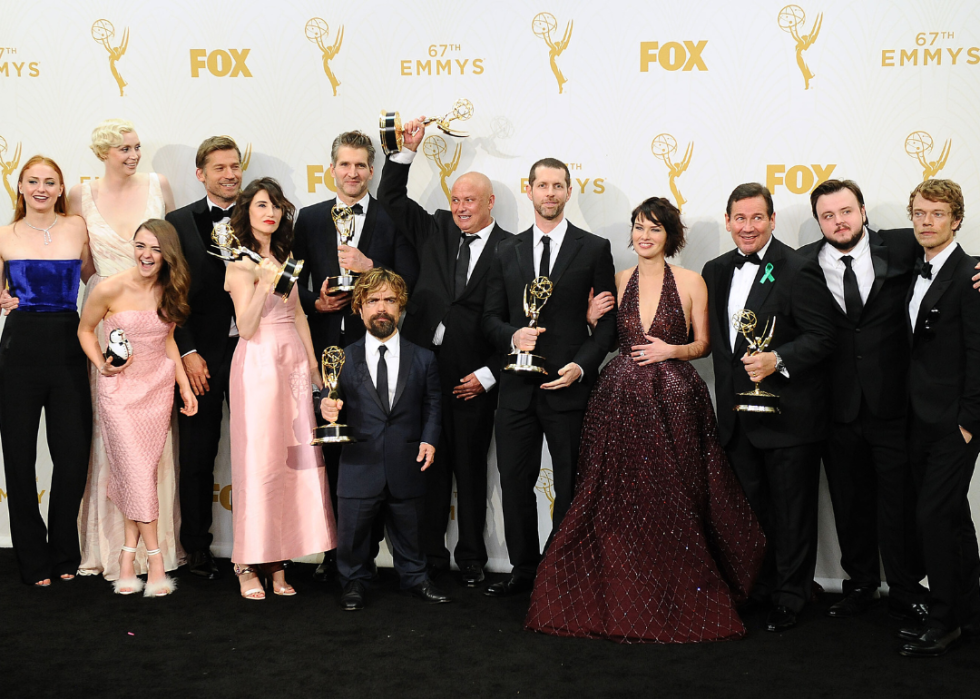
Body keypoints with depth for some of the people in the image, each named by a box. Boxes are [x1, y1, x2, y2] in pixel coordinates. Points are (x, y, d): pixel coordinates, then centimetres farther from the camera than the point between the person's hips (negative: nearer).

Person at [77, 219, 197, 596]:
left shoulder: (169, 291, 1)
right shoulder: (110, 289, -13)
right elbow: (85, 330, 1)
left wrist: (185, 385, 9)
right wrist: (102, 365, -13)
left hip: (158, 387, 4)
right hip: (120, 388, -4)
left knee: (142, 472, 4)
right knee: (137, 474, -6)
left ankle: (128, 556, 13)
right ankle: (155, 562, 1)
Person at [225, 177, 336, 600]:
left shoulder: (283, 257, 16)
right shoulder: (241, 263, -5)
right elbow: (246, 328, -12)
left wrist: (312, 363, 16)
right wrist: (263, 284, -24)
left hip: (293, 361, 7)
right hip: (258, 363, -7)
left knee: (295, 458, 2)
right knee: (258, 461, -5)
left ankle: (278, 560, 9)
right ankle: (249, 565, 3)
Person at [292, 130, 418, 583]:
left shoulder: (392, 218, 3)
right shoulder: (309, 219, 12)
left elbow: (410, 283, -3)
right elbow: (297, 285, 12)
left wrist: (369, 268, -16)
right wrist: (316, 303, -7)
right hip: (327, 348, 2)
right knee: (331, 454, 6)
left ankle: (366, 553, 10)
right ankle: (334, 551, 15)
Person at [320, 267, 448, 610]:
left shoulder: (423, 359, 5)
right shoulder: (343, 359, 2)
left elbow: (431, 406, 6)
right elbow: (334, 401, 3)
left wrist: (429, 440, -7)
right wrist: (328, 410, -19)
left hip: (406, 466, 1)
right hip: (359, 464, -1)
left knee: (409, 529, 15)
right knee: (352, 531, 8)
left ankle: (414, 577, 37)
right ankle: (354, 582, 30)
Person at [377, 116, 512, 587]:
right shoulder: (436, 230, 11)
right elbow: (391, 197, 15)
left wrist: (487, 374, -8)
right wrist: (409, 150, 4)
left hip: (474, 377, -3)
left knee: (471, 468, 7)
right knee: (430, 465, 7)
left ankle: (471, 559, 19)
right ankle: (430, 557, 17)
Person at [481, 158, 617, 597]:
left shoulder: (594, 249, 2)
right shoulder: (507, 252, 12)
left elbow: (608, 321, 0)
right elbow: (491, 317, 12)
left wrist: (581, 365, -14)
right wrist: (512, 336, -10)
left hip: (569, 386, -3)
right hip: (517, 388, 3)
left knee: (571, 488, 4)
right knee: (515, 483, 8)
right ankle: (524, 568, 23)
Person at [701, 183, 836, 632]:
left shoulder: (797, 270, -12)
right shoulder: (717, 271, 10)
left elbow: (821, 337, -15)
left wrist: (778, 360, -27)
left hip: (788, 415, -6)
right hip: (738, 414, 7)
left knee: (791, 509, 5)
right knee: (750, 506, 16)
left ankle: (790, 598, 18)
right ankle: (760, 586, 31)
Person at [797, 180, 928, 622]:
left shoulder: (903, 247, -2)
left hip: (893, 402, -1)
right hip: (839, 406, 2)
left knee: (900, 501, 5)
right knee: (850, 503, 13)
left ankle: (905, 591, 20)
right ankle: (860, 584, 29)